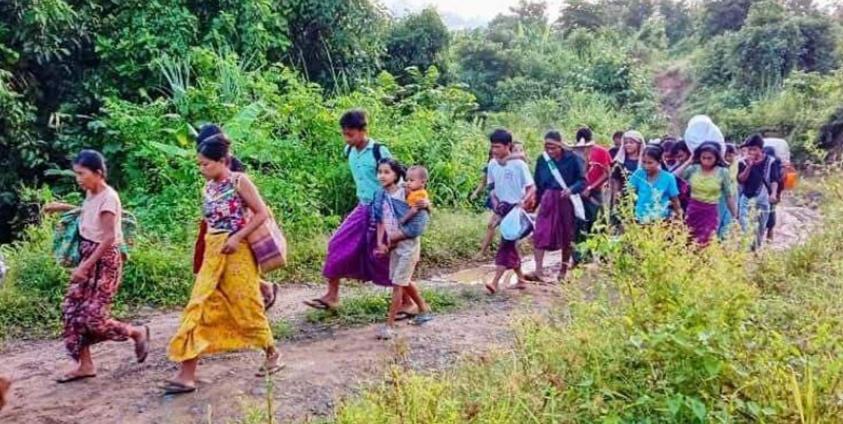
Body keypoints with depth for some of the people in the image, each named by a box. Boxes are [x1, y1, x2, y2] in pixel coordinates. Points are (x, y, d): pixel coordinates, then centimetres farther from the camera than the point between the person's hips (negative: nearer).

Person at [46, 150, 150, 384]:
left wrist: (84, 266, -23)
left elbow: (109, 238, -23)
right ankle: (85, 365, 15)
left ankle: (138, 332, 15)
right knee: (72, 310, 6)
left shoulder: (108, 197, -19)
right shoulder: (91, 194, 7)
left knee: (93, 316, -10)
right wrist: (64, 207, 18)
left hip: (104, 260, -9)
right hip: (88, 256, 9)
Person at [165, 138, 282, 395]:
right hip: (213, 255, 6)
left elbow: (262, 213, -11)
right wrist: (210, 248, 12)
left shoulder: (239, 181, -9)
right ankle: (186, 376, 0)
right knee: (199, 309, -1)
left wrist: (237, 237, -18)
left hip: (237, 253, -6)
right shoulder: (209, 187, 9)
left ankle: (273, 355, 26)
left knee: (246, 307, 3)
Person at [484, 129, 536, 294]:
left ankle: (495, 282, -15)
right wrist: (495, 202, -3)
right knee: (510, 244, 12)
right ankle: (521, 279, 24)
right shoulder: (492, 165, 2)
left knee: (506, 244, -11)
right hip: (503, 208, 6)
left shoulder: (519, 165, -14)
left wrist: (523, 202, -25)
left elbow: (532, 188, -10)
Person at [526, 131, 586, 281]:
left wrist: (571, 189, -24)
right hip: (547, 200, 2)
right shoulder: (542, 160, 2)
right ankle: (538, 271, -13)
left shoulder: (572, 159, -7)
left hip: (566, 201, -2)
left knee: (567, 237, 9)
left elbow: (582, 181, -5)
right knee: (540, 235, -12)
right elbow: (538, 184, 11)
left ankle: (563, 271, 24)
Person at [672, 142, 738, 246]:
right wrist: (688, 162, -6)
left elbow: (729, 196, 1)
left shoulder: (723, 172, -5)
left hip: (711, 212, -2)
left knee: (705, 243, -9)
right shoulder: (693, 169, -2)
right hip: (693, 210, 3)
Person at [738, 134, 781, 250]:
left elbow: (774, 180, -2)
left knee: (760, 228, 12)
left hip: (763, 199, 1)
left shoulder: (770, 162, -2)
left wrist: (774, 193, -17)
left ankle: (757, 249, 25)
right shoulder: (743, 162, -1)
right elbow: (740, 179, -8)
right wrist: (749, 165, -18)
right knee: (744, 227, -7)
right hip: (746, 198, 0)